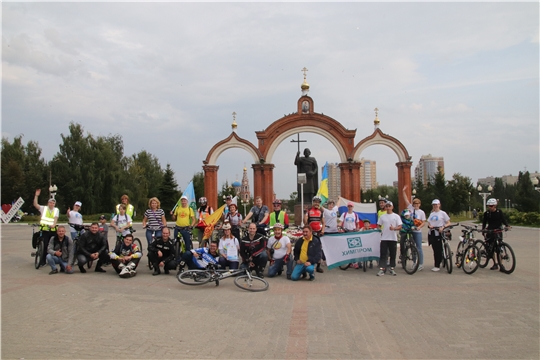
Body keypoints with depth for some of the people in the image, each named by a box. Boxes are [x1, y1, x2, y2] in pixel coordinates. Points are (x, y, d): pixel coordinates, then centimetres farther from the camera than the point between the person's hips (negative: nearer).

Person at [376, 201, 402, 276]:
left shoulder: (396, 216, 4)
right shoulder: (382, 217, 9)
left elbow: (400, 227, -2)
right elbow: (378, 226, 13)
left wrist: (394, 228, -21)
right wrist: (380, 231, -7)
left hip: (393, 238, -1)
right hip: (384, 238, 1)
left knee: (393, 254, 6)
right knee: (383, 254, -3)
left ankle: (392, 269, 15)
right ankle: (381, 269, -2)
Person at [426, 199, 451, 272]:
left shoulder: (442, 213, 0)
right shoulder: (431, 214, 16)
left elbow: (448, 223, -2)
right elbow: (428, 223, 16)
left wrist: (443, 227, -19)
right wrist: (429, 226, -6)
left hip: (439, 233, -5)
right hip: (432, 233, 5)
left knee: (438, 250, -4)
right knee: (434, 249, 7)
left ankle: (437, 266, 0)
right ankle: (436, 264, 15)